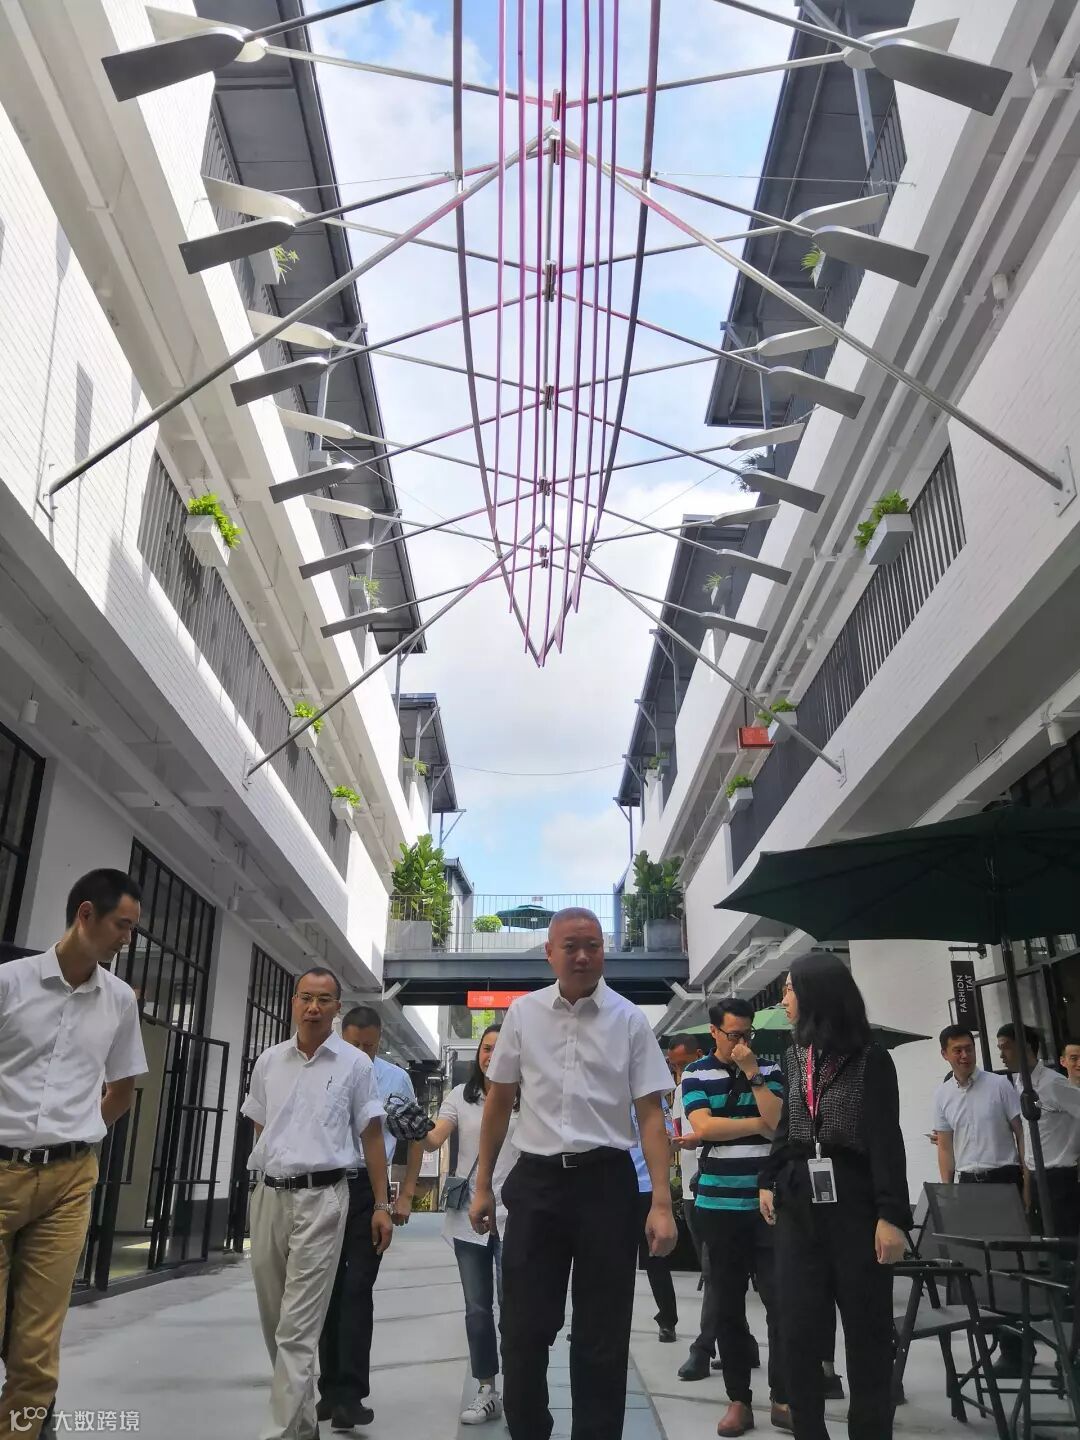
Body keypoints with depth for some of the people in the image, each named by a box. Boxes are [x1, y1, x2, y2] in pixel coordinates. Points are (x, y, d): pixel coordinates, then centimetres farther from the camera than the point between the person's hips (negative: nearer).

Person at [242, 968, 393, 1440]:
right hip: (268, 1195, 5)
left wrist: (381, 1205, 0)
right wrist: (262, 1183, 13)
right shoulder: (268, 1060, 8)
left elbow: (371, 1135, 3)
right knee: (275, 1322, 14)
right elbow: (259, 1128, 17)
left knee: (297, 1329, -7)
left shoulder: (355, 1064, -1)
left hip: (321, 1196, -4)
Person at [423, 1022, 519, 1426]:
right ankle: (486, 1391, 24)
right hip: (469, 1216, 3)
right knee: (477, 1307, 11)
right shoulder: (460, 1095, 2)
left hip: (513, 1215, -3)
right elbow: (435, 1140, -8)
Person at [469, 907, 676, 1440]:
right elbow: (498, 1101, 10)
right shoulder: (523, 1013, 2)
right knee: (524, 1330, 8)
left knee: (602, 1336, 9)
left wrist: (661, 1203, -10)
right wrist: (483, 1185, 10)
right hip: (535, 1180, 1)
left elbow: (650, 1114, -3)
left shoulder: (629, 1020, -3)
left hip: (606, 1181, -1)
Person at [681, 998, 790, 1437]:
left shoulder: (770, 1069, 4)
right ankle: (738, 1400, 20)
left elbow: (781, 1123, -8)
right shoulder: (696, 1074, 1)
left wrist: (752, 1072, -12)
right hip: (719, 1206, 0)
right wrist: (759, 1124, -8)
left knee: (781, 1301, 2)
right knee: (726, 1306, 8)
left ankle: (783, 1398, 15)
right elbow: (704, 1127, -11)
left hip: (768, 1203, 0)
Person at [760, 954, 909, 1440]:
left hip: (855, 1204, -5)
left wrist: (891, 1214, -17)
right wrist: (769, 1180, 14)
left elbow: (886, 1140, -11)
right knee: (798, 1331, 4)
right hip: (799, 1204, 5)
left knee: (867, 1330, 6)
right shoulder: (796, 1056, 10)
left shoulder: (870, 1059, -7)